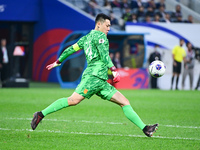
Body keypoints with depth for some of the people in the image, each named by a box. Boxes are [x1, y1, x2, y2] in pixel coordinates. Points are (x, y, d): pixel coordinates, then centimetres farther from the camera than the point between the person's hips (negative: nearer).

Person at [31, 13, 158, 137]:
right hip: (94, 76, -10)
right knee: (73, 100, -20)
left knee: (125, 102, 2)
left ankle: (145, 129, -5)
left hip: (101, 81, 10)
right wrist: (114, 71, -21)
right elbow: (104, 55, -13)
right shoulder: (100, 36, 1)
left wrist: (57, 62, 40)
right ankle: (41, 115, -15)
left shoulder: (86, 38, 27)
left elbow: (71, 49, 30)